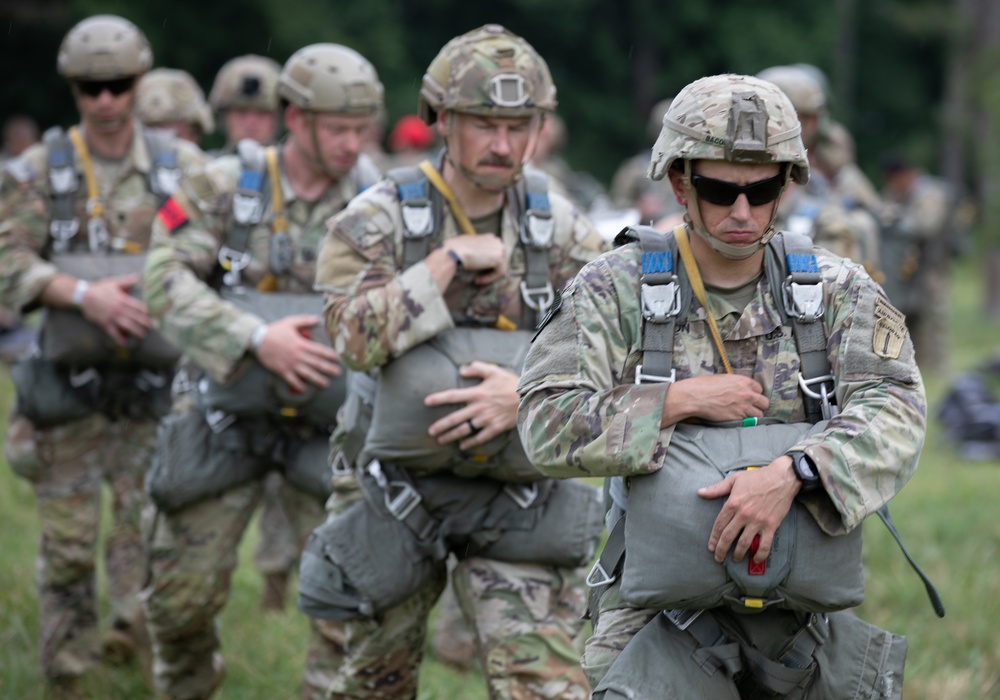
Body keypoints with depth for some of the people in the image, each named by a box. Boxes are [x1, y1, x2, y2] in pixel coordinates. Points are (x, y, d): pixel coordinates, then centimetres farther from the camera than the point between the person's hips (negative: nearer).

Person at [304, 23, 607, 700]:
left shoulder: (560, 229, 0)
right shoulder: (378, 220, -8)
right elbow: (354, 336, -24)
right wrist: (452, 262, -23)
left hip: (517, 493, 1)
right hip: (394, 485, -1)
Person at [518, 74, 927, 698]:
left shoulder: (838, 291, 1)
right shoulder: (617, 290, -2)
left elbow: (895, 412, -15)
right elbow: (547, 425, -10)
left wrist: (790, 473, -31)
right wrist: (680, 399, -16)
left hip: (804, 616, 3)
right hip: (666, 613, -2)